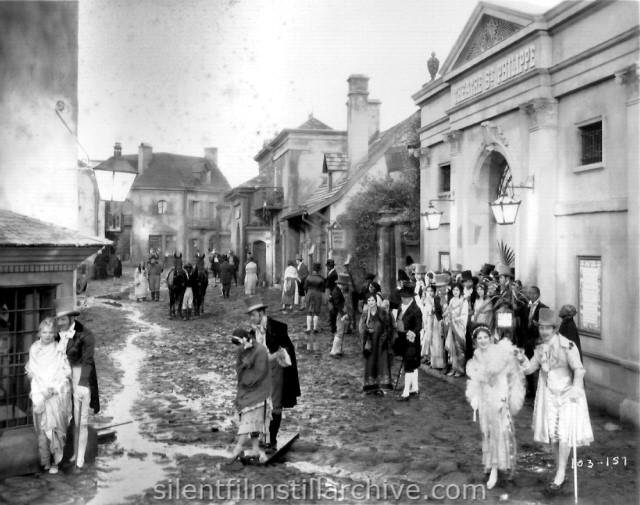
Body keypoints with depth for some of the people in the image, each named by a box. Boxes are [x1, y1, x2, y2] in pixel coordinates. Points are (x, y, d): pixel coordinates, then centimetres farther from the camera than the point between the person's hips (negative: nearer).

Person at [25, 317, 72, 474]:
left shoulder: (60, 350, -5)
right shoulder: (34, 349, 5)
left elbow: (65, 374, -4)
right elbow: (30, 370, 15)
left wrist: (51, 389, -10)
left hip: (57, 395, -3)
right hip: (39, 395, 3)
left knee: (55, 428, -4)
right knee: (41, 428, 5)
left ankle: (55, 462, 4)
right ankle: (45, 460, 16)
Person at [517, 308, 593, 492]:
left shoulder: (567, 346, -20)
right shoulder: (541, 348, 0)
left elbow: (579, 370, -24)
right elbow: (530, 369, 2)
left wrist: (576, 388, -38)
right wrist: (522, 359, -18)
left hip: (568, 395, -5)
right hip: (549, 395, 5)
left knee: (564, 433, -5)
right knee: (552, 434, 9)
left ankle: (560, 474, 8)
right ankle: (560, 471, 25)